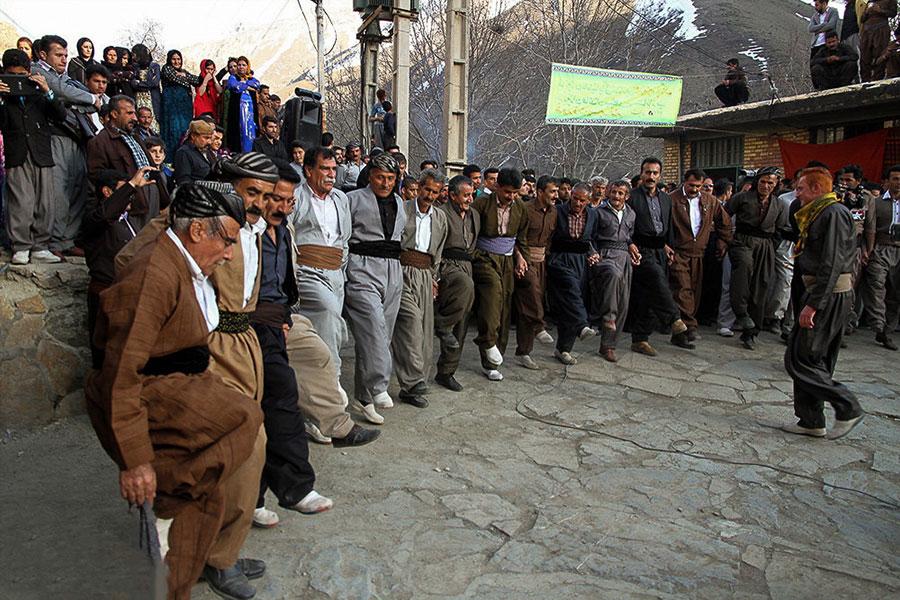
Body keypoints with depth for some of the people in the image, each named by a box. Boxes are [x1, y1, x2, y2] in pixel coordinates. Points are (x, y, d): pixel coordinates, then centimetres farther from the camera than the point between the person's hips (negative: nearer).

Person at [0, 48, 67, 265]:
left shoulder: (39, 94, 13)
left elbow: (61, 116, 1)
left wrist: (48, 92, -9)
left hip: (42, 157, 2)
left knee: (45, 204, 1)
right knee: (21, 204, -7)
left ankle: (40, 248, 8)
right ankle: (20, 248, 0)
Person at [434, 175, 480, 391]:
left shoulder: (474, 215, 17)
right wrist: (434, 275, -16)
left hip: (465, 266, 7)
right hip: (445, 265, -7)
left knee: (460, 327, 4)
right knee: (467, 286, -40)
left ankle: (446, 372, 14)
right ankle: (442, 325, -18)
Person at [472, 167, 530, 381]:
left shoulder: (520, 208, 10)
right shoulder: (482, 203, -4)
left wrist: (521, 257, 10)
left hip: (507, 260, 4)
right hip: (484, 257, -4)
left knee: (504, 311, -1)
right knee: (493, 287, -36)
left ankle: (490, 363, 6)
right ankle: (487, 340, -30)